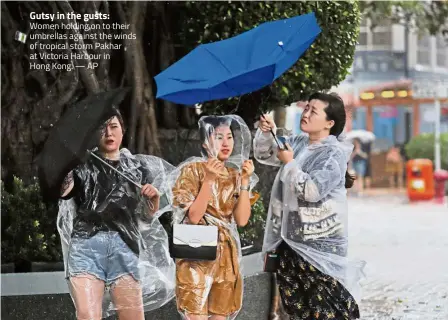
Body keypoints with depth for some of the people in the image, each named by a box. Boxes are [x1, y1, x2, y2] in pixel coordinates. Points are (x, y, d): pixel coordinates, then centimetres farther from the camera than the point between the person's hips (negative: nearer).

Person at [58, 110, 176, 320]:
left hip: (125, 245, 2)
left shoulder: (137, 167, 20)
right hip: (87, 243, -2)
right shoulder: (82, 165, 13)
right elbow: (60, 191, -7)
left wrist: (154, 198, 3)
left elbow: (148, 216, 23)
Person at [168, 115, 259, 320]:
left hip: (227, 254, 5)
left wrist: (244, 181, -7)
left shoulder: (236, 173, 10)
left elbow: (242, 220, 0)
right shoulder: (192, 170, -4)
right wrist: (209, 179, -19)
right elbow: (194, 216, -13)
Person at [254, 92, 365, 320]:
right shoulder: (298, 143, 6)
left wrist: (289, 163, -15)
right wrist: (266, 133, -3)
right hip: (290, 239, 8)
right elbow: (264, 155, 15)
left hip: (320, 245, -8)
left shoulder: (334, 153, -16)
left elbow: (311, 191, -24)